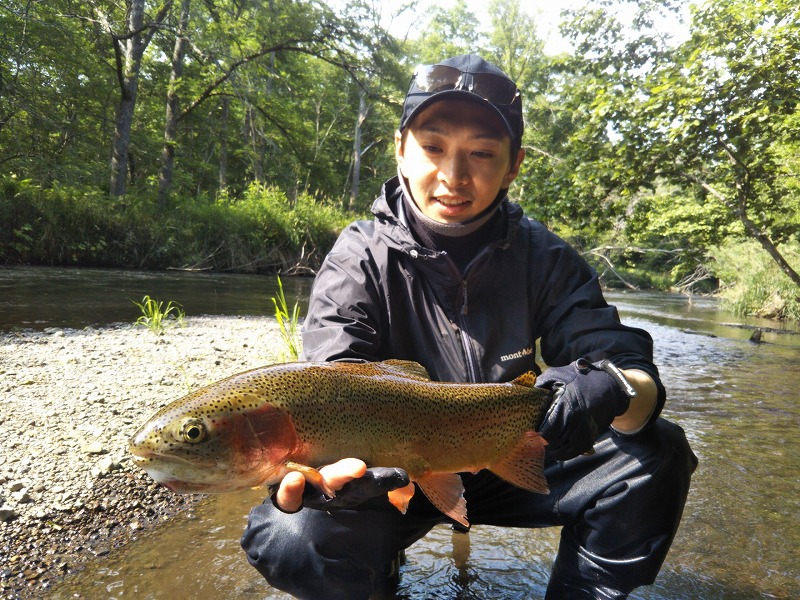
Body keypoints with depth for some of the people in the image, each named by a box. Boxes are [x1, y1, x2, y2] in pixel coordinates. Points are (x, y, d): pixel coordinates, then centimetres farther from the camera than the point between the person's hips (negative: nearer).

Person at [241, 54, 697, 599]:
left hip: (515, 466, 2)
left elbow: (641, 380, -15)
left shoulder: (544, 258, -8)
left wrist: (607, 391, -40)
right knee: (292, 537, -29)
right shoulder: (358, 261, -14)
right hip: (395, 474, -1)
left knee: (659, 453, -17)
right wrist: (311, 474, -46)